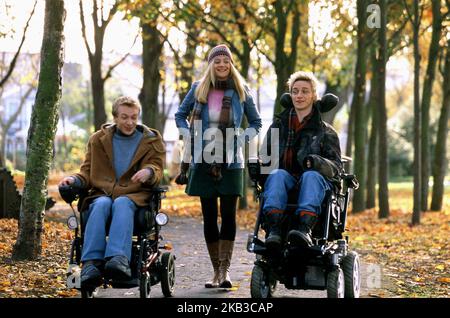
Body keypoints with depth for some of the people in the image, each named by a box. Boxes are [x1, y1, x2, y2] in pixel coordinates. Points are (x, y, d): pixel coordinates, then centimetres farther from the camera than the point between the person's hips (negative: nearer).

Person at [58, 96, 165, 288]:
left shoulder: (151, 140, 13)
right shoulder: (98, 139, 17)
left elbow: (157, 171, 5)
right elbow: (87, 173, 17)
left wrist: (149, 172, -21)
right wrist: (74, 179, -6)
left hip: (134, 195, -1)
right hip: (102, 193, 1)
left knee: (122, 203, -37)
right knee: (101, 205, -36)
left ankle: (118, 259, -59)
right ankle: (91, 263, -51)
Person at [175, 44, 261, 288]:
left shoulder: (241, 91, 4)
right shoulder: (198, 88, 5)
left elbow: (256, 123, 14)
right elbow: (180, 115, 17)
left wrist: (241, 138, -2)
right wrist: (190, 138, 3)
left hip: (231, 162, -1)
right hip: (204, 161, 1)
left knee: (228, 214, -6)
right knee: (209, 216, 4)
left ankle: (225, 270, -6)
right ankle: (217, 271, 11)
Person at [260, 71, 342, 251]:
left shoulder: (325, 132, 15)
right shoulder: (278, 126, 23)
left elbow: (336, 167, 4)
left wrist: (316, 162, -19)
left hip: (316, 181, -2)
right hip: (285, 182, 2)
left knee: (311, 175, -36)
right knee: (277, 174, -33)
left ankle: (305, 230, -61)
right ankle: (274, 230, -55)